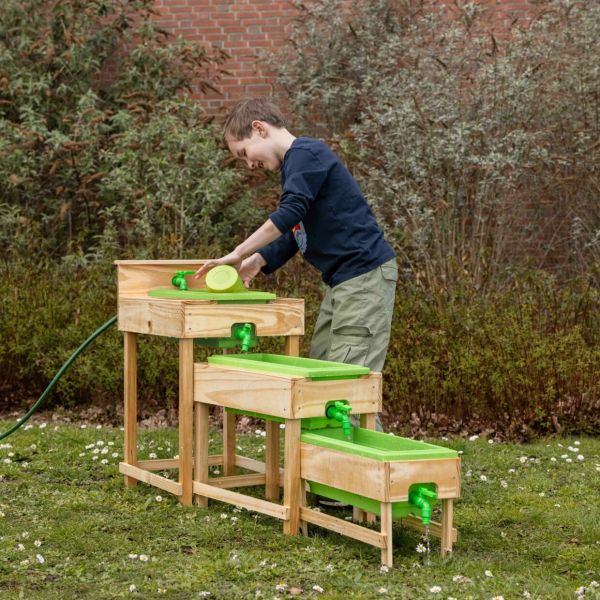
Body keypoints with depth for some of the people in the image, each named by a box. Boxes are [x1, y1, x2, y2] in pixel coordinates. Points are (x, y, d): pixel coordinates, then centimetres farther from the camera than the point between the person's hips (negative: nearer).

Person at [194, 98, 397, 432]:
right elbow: (292, 236, 23)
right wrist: (256, 262, 8)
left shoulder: (306, 154, -10)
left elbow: (290, 213, -23)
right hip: (343, 281, 11)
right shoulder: (297, 166, 20)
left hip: (366, 273, -11)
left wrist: (239, 253, -18)